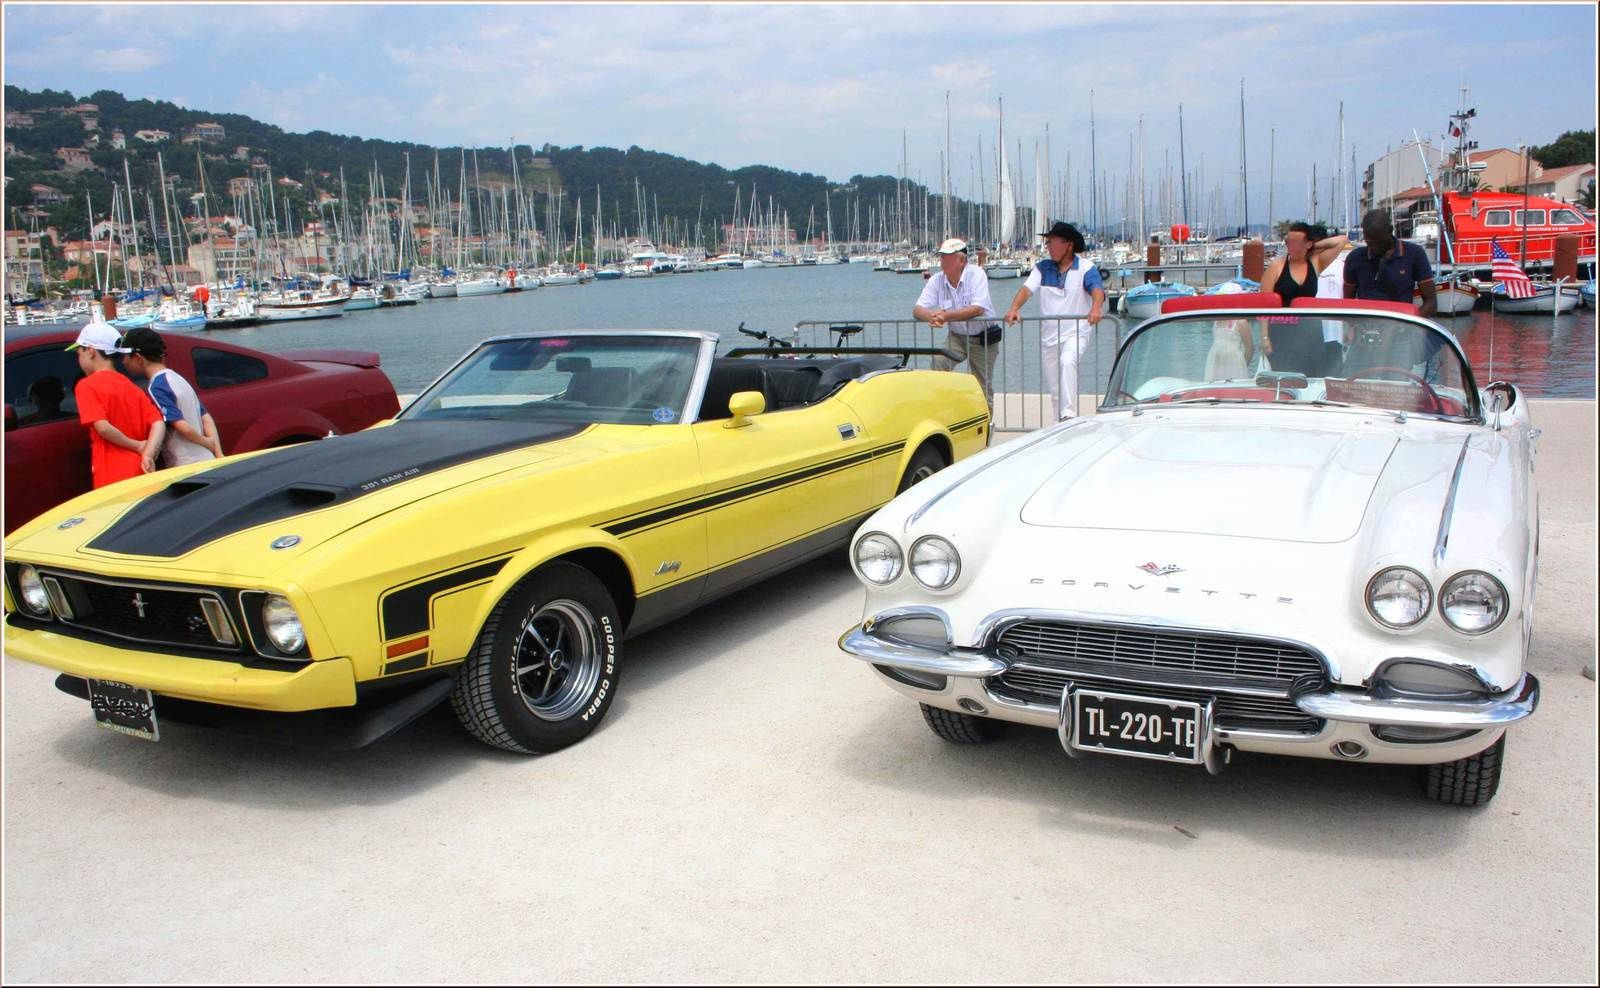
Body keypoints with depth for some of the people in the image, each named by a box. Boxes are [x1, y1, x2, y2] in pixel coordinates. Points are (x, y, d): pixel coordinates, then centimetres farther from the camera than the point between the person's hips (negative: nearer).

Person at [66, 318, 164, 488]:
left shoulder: (87, 385, -4)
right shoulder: (132, 387, 15)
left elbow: (103, 427, -17)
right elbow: (158, 424, 1)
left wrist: (137, 446, -5)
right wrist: (148, 454, -12)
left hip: (112, 477, -6)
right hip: (139, 473, 6)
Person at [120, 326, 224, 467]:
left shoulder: (157, 387, -13)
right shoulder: (176, 378, 16)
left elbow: (183, 427, -20)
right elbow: (206, 418, 14)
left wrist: (208, 442, -3)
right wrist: (219, 455, 5)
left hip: (187, 470, -9)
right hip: (205, 463, 9)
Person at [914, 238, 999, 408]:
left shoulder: (976, 274, -18)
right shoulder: (936, 280, -7)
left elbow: (978, 309, -29)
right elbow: (917, 309, -12)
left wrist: (947, 316, -40)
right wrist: (930, 315, -37)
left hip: (983, 338, -3)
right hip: (956, 336, 3)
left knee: (984, 387, 2)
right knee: (938, 362, -24)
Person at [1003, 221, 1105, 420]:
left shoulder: (1086, 267, -3)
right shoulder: (1043, 268, 8)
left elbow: (1097, 289, -20)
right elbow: (1027, 288, -5)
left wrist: (1096, 308, -42)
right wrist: (1014, 309, -25)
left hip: (1077, 331, -5)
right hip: (1049, 334, 5)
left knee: (1067, 361, -33)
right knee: (1054, 386, 9)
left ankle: (1069, 414, -36)